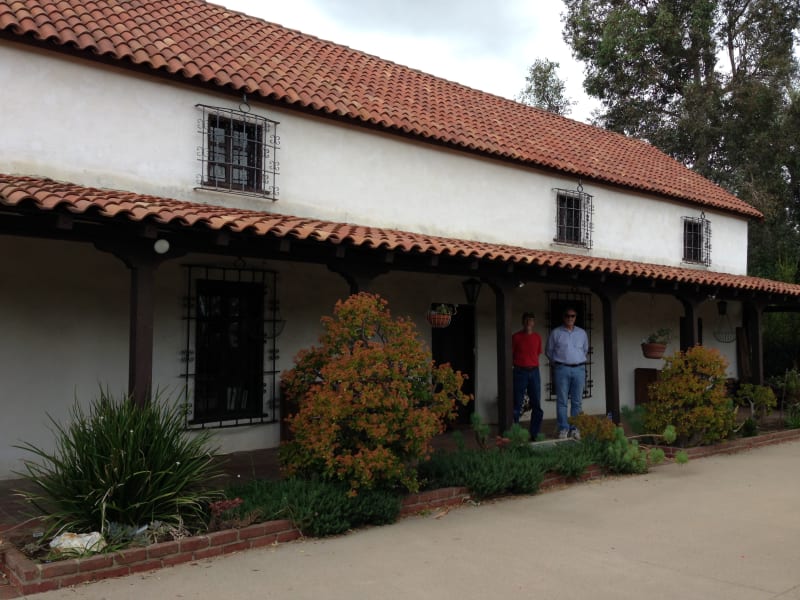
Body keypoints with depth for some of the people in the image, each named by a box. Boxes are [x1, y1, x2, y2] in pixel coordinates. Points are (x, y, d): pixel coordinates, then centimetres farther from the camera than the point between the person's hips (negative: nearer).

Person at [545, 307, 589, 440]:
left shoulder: (582, 333, 11)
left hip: (579, 369, 3)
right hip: (562, 369, -2)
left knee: (577, 401, 4)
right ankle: (563, 429, 1)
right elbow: (549, 351, 10)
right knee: (562, 401, -3)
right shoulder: (556, 333, 3)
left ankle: (575, 429, 11)